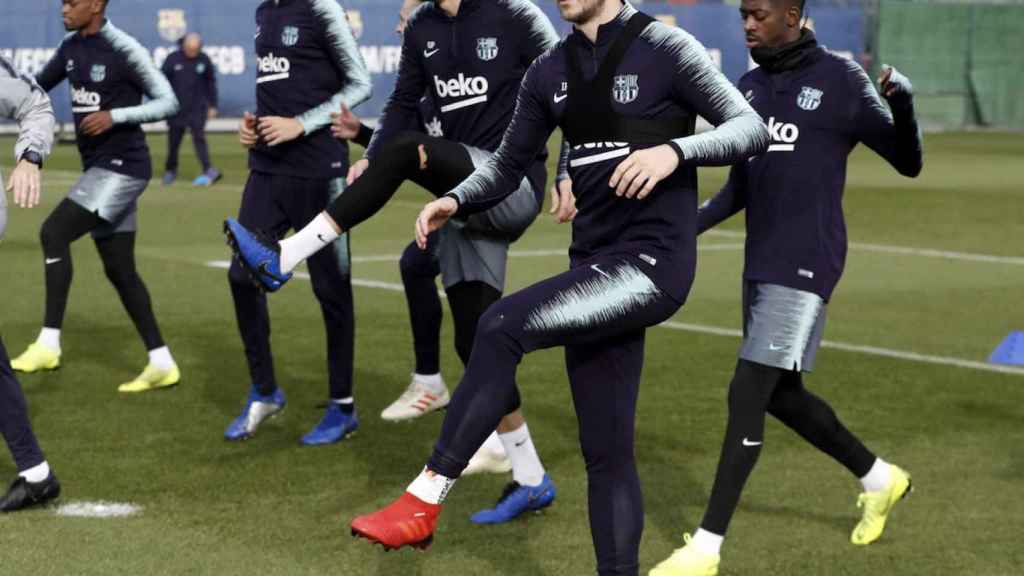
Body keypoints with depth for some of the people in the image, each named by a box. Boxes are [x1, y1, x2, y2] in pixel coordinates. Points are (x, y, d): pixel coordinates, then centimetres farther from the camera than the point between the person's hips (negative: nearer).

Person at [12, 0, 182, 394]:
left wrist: (114, 116, -23)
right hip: (101, 168, 9)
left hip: (122, 167, -9)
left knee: (54, 233, -18)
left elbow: (168, 102, -12)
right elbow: (37, 87, 19)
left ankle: (49, 345, -15)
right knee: (119, 270, 9)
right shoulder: (71, 47, 9)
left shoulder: (123, 50, -14)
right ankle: (162, 364, 15)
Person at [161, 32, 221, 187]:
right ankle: (170, 170, 25)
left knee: (199, 137, -10)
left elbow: (211, 83, 9)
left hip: (197, 108, -1)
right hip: (176, 108, 1)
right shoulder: (173, 59, -4)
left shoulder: (204, 60, -1)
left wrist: (212, 105, 8)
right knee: (173, 140, 8)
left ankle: (208, 170, -14)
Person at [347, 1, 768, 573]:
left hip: (653, 264, -7)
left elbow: (751, 128, -7)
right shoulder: (550, 72, 13)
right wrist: (455, 201, -4)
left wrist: (674, 150, -25)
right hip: (597, 267, 7)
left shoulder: (665, 48, -5)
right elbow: (508, 166, 17)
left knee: (503, 325, -24)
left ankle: (423, 503, -18)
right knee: (606, 452, 7)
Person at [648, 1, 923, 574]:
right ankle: (880, 477, 38)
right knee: (781, 395, 16)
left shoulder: (841, 80, -7)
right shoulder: (748, 89, 11)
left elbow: (909, 163, -5)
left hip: (805, 268, -8)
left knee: (747, 394, -12)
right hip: (761, 265, 8)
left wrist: (904, 101, -25)